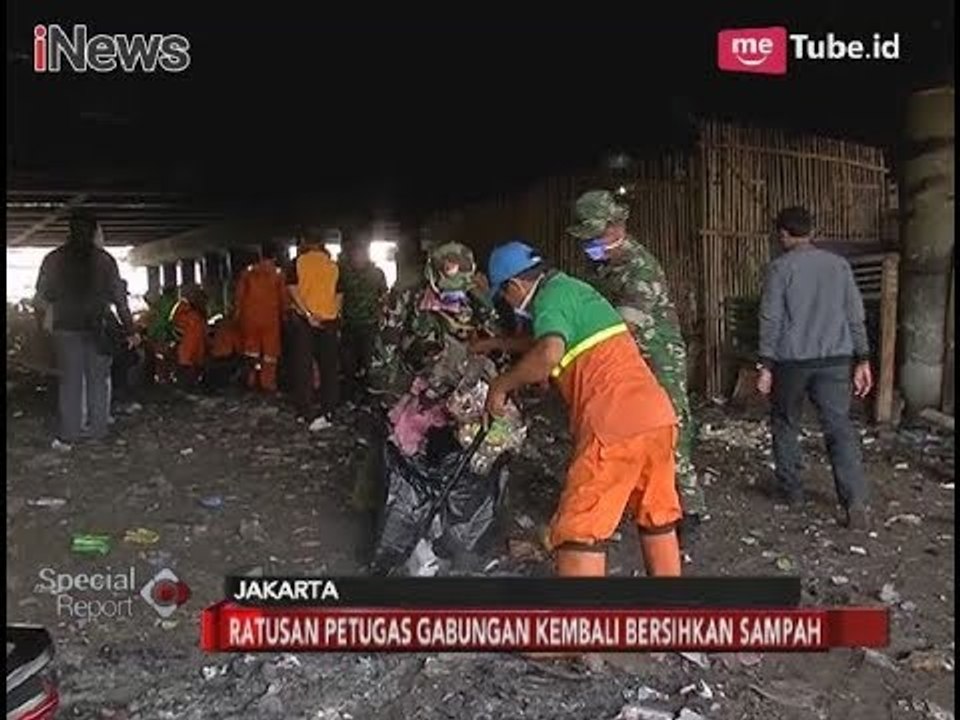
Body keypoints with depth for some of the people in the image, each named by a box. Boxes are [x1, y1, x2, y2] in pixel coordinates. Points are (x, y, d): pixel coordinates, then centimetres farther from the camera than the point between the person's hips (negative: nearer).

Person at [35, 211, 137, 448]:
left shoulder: (53, 259, -1)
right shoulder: (105, 259, -1)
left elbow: (42, 295, 6)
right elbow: (119, 297, -1)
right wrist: (129, 329, 3)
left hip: (66, 327, 0)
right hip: (97, 328, 0)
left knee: (70, 381, 3)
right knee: (97, 380, 8)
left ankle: (67, 436, 2)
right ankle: (99, 431, 10)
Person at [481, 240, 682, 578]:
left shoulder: (551, 296, -5)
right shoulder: (572, 287, 23)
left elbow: (549, 353, -27)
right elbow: (545, 338, 41)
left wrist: (502, 384, -12)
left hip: (615, 425, -9)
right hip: (657, 415, 10)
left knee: (579, 531, -4)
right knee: (658, 518, 19)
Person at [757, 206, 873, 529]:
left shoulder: (780, 267, -5)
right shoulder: (839, 264, 8)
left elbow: (770, 319, -7)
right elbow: (856, 316, 7)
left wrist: (766, 365, -3)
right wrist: (862, 360, 11)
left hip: (792, 360, -3)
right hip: (835, 359, 3)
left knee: (785, 424, 16)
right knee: (840, 427, 1)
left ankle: (791, 490, 24)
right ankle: (855, 502, -10)